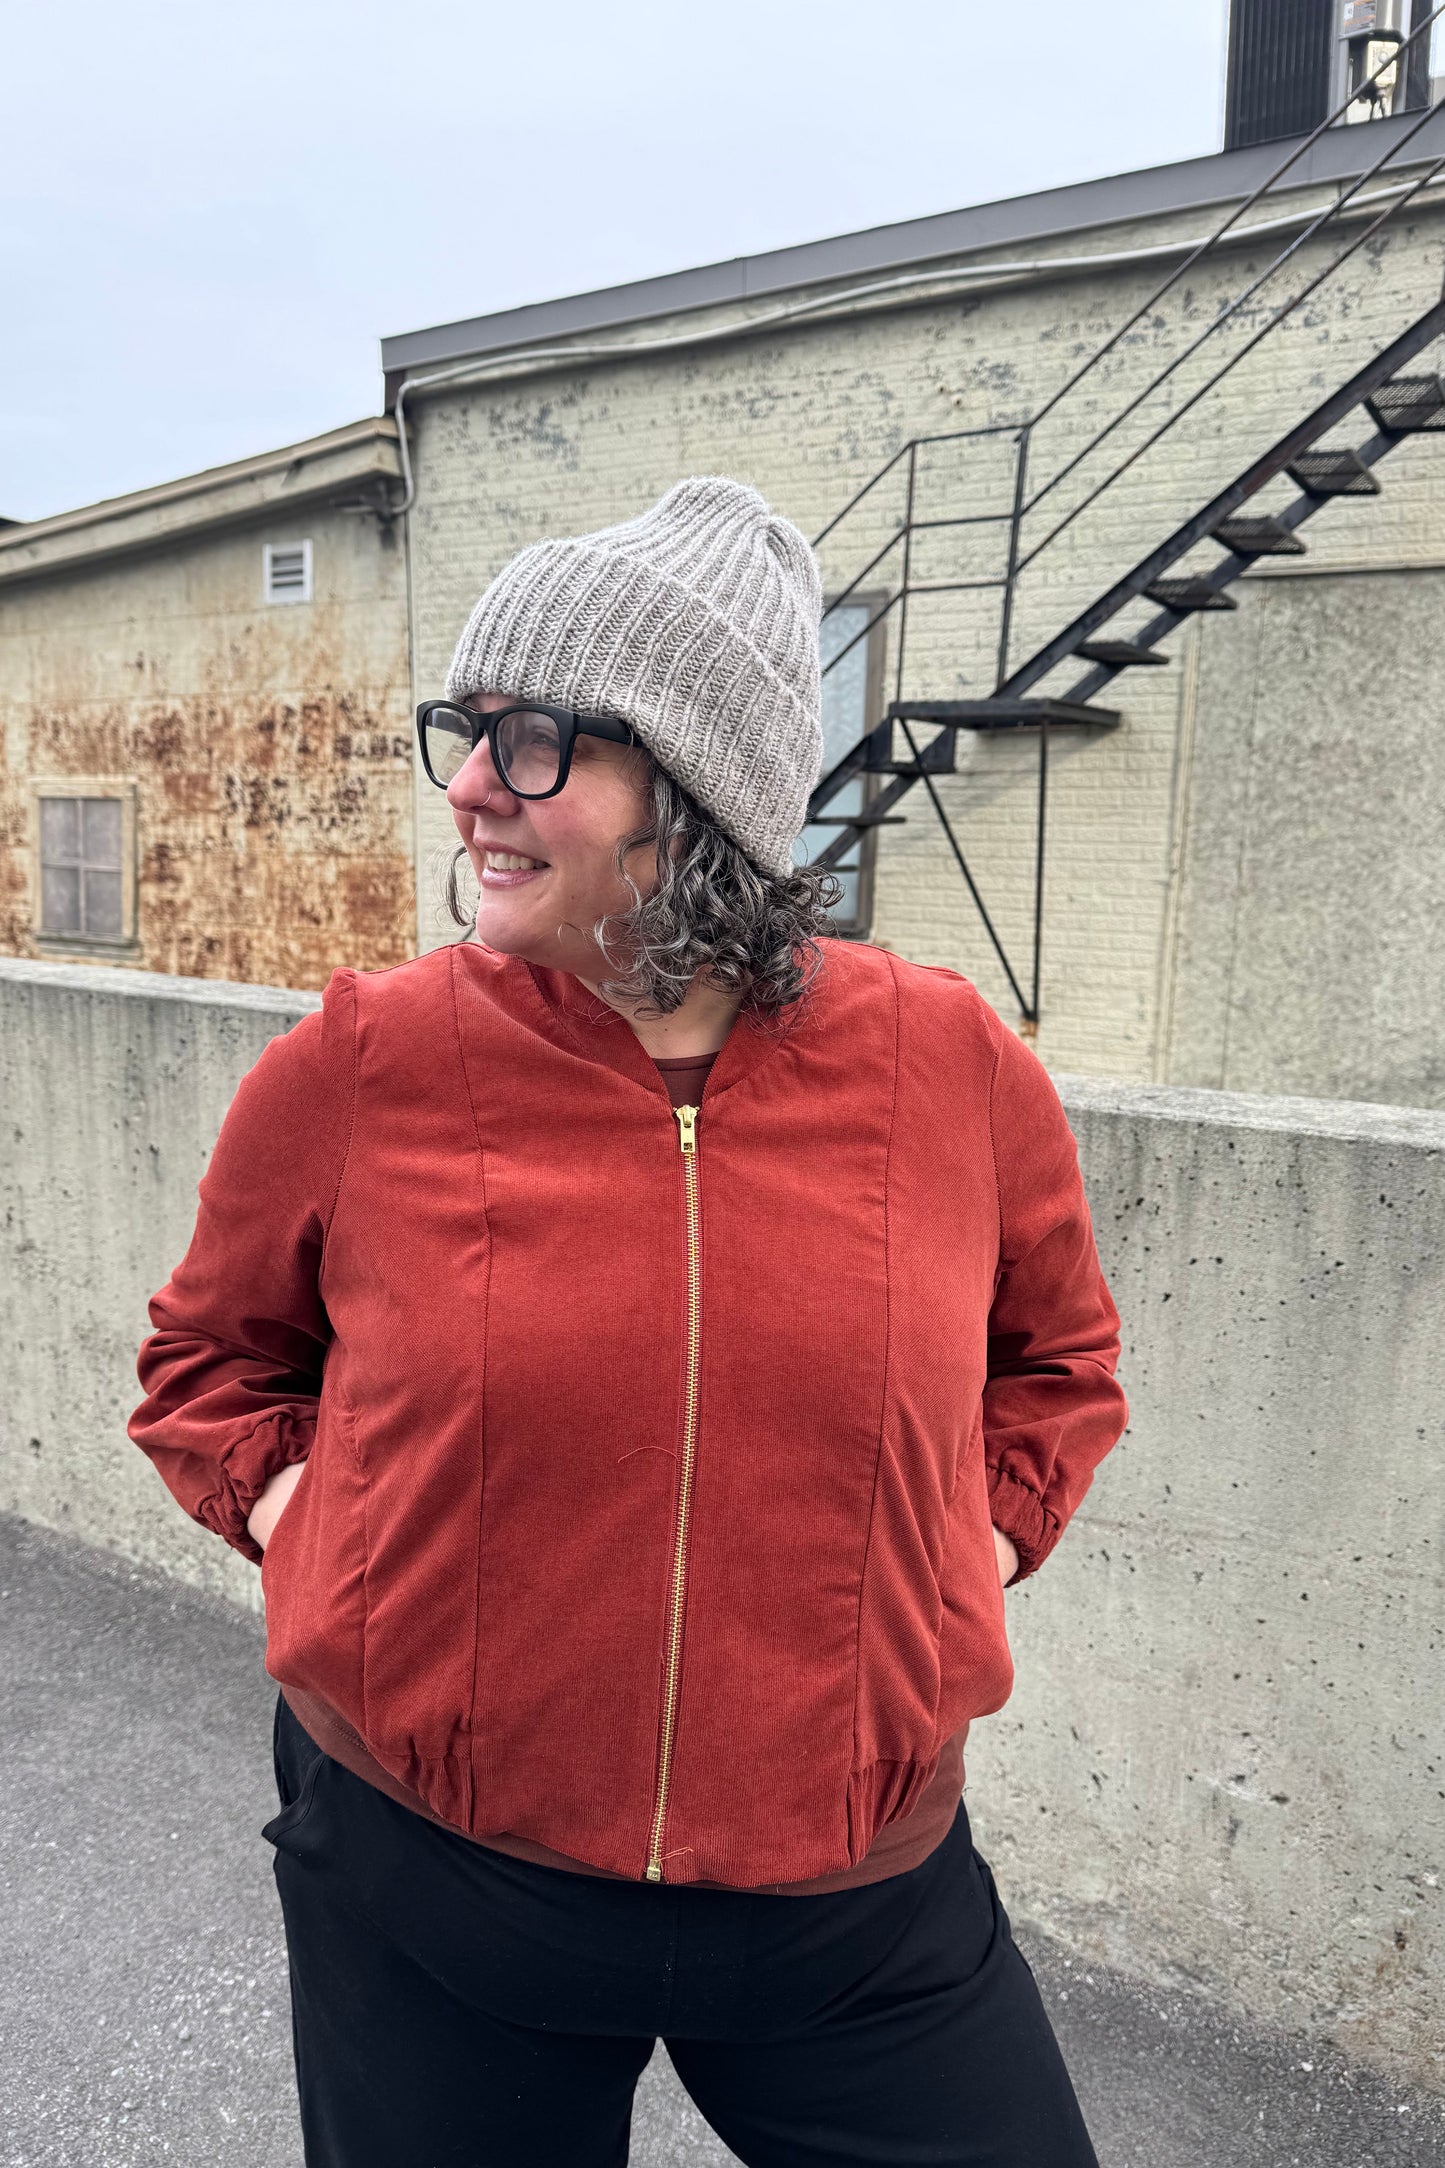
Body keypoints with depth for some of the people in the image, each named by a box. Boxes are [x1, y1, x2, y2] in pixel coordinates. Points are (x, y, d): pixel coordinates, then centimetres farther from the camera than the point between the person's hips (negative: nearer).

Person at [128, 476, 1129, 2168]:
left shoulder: (954, 1068, -9)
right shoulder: (356, 1070, -12)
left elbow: (1057, 1356, 10)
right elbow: (210, 1353, 7)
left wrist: (975, 1547, -2)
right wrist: (304, 1521, -6)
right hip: (426, 1885, 0)